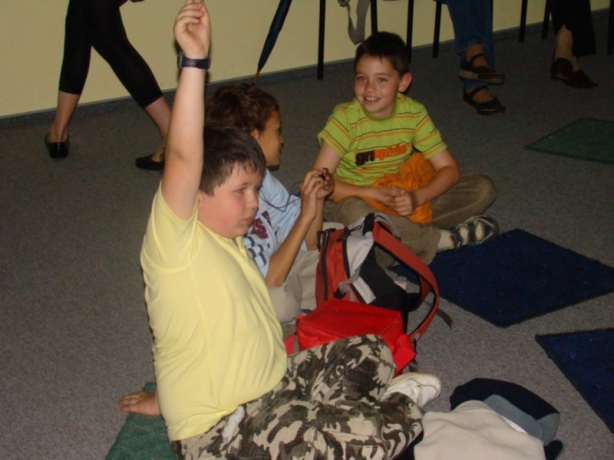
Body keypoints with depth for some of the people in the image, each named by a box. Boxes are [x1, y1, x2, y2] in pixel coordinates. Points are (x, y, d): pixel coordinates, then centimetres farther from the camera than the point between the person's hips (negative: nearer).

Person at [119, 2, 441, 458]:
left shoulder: (228, 242, 11)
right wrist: (195, 62, -41)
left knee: (372, 351, 14)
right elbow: (184, 158, -36)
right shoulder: (174, 241, -18)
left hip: (275, 383, 10)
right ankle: (397, 405, 7)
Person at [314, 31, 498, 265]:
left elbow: (449, 169, -8)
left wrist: (417, 197, -26)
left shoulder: (413, 114, -9)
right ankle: (440, 239, -22)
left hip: (402, 199, 4)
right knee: (356, 213, -42)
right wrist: (373, 193, -29)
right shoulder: (345, 118, -18)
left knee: (483, 188, -8)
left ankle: (407, 232, -21)